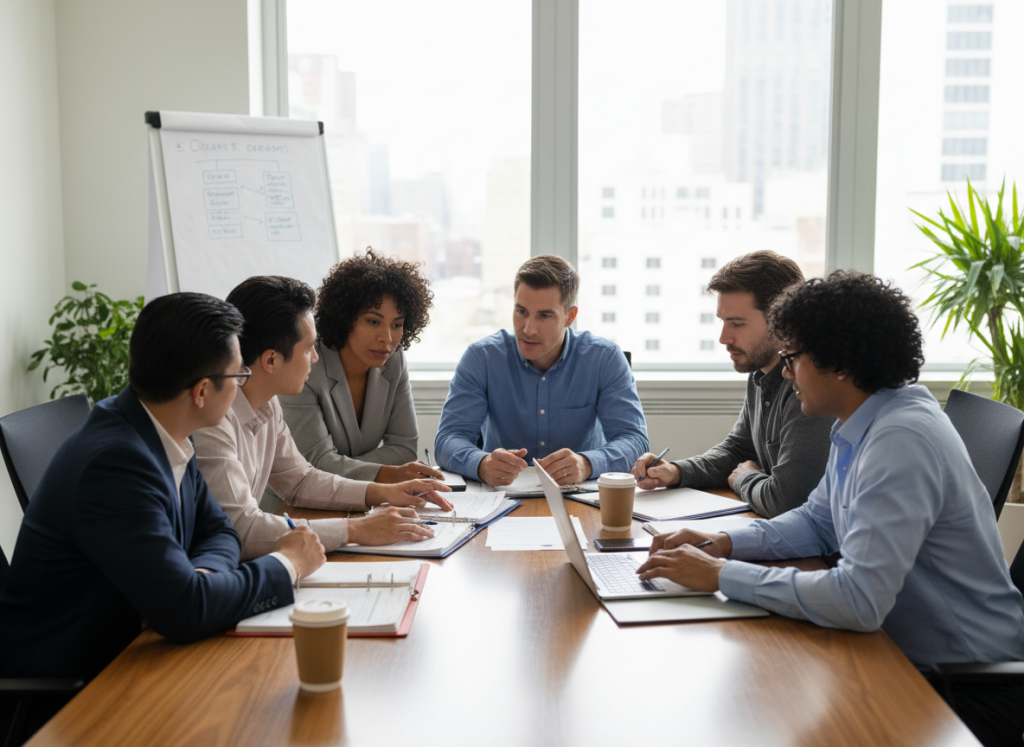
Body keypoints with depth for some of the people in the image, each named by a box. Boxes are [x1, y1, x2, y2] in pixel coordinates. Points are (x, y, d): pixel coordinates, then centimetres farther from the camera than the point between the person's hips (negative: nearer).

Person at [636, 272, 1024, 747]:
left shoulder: (901, 441, -27)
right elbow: (818, 522, 17)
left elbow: (859, 600, -34)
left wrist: (721, 575, -26)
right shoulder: (860, 426, 4)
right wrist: (723, 543, 0)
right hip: (904, 650, 8)